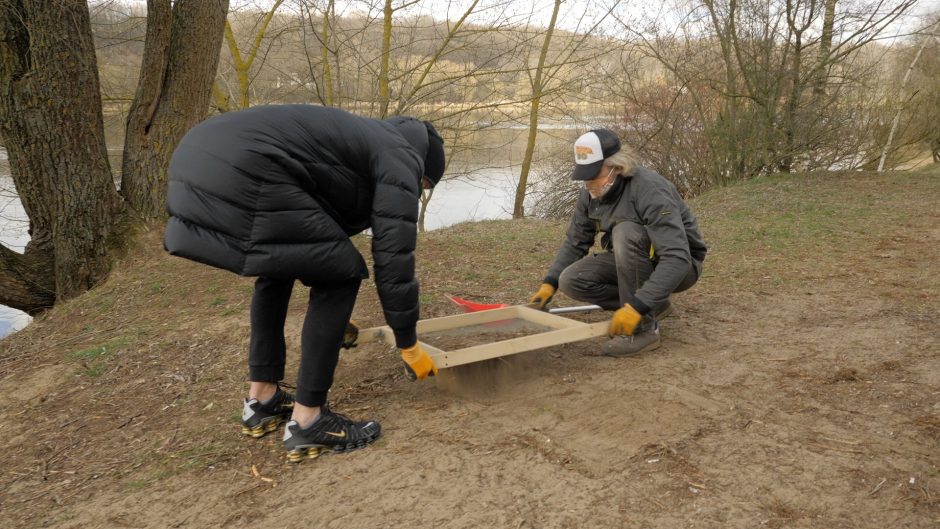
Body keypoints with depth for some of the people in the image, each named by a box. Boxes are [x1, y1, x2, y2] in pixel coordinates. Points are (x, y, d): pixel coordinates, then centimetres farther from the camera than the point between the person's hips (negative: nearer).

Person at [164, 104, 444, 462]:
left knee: (278, 267, 28)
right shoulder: (400, 158, 9)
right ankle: (307, 420, 8)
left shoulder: (365, 139, 35)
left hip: (195, 163, 10)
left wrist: (335, 318, 52)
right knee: (341, 273, 2)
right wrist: (410, 345, 13)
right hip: (240, 177, -10)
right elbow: (394, 258, 1)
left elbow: (314, 234, 43)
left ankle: (261, 399, 31)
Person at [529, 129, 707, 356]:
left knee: (625, 232, -35)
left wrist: (636, 307, -44)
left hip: (681, 265, -7)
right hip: (634, 260, 7)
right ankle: (652, 305, 2)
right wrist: (549, 283, -8)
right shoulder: (592, 193, -8)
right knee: (571, 280, -14)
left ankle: (644, 328, -25)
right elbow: (574, 242, 4)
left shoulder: (650, 190, -31)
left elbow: (677, 259, -38)